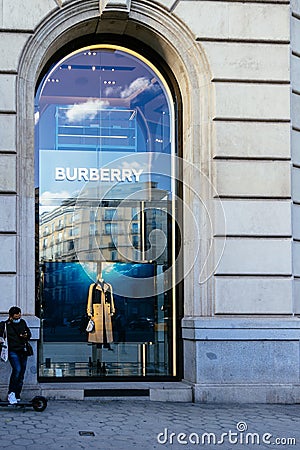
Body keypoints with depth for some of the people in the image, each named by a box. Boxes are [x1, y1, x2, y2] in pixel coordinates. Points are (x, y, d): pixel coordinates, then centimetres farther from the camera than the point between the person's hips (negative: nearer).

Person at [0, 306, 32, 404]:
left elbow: (29, 333, 23)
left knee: (21, 374, 5)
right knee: (17, 369, -24)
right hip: (13, 351, -5)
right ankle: (11, 394, -14)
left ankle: (17, 396, 15)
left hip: (23, 351, 5)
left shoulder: (23, 322, 11)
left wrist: (26, 336, 3)